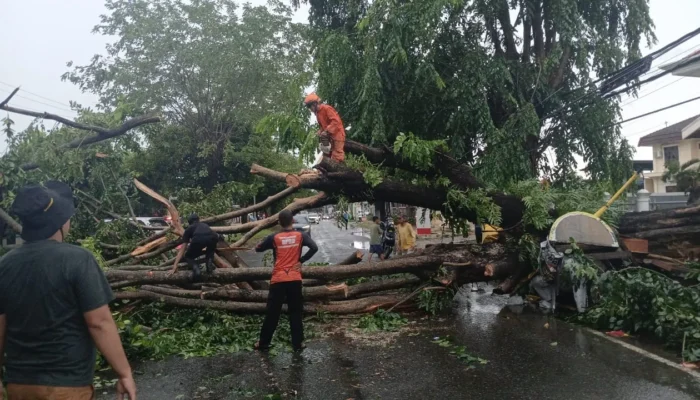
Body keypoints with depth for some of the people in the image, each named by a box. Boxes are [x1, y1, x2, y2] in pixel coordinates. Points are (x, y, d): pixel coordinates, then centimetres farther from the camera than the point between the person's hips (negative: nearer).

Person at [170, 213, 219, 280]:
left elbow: (182, 249, 32)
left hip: (198, 239, -3)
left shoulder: (189, 228, 34)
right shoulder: (205, 225, 43)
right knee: (210, 250, 39)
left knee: (188, 257, 26)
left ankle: (196, 268, -5)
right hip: (213, 238, 3)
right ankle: (209, 262, 9)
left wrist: (175, 267, 33)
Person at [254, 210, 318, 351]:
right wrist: (301, 260, -3)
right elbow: (314, 248, -14)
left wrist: (267, 242, 26)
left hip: (278, 280, 0)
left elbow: (258, 249, 9)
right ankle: (298, 343, 12)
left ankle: (263, 342, 17)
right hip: (295, 280, 0)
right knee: (296, 312, 10)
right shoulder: (300, 236, -1)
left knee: (272, 313, 9)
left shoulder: (274, 237, -1)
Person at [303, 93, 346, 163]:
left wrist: (326, 131, -30)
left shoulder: (326, 108, -16)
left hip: (337, 135, -10)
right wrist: (320, 132, 0)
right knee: (327, 156, 13)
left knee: (336, 158, -11)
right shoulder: (318, 113, 13)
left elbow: (336, 121, -26)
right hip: (329, 137, 10)